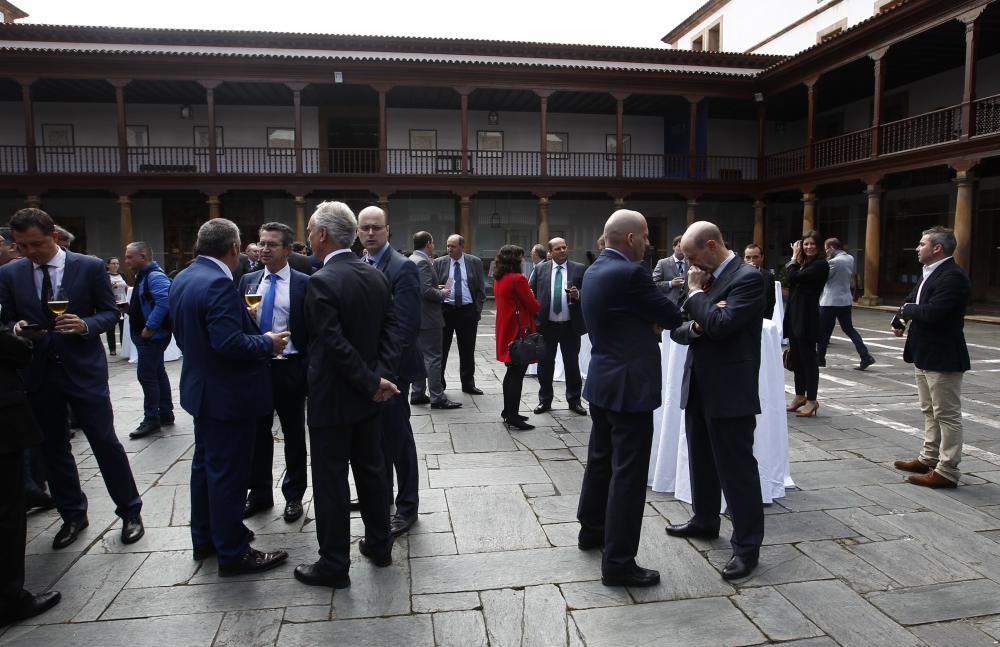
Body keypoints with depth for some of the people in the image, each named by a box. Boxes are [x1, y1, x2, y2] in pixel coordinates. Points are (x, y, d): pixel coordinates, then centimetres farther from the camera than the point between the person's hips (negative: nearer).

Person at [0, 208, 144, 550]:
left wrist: (85, 325, -20)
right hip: (38, 372, 4)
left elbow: (110, 312, -1)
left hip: (84, 369, -3)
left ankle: (130, 512, 14)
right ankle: (73, 515, 29)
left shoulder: (90, 266, -5)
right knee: (53, 448, 12)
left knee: (105, 441, 0)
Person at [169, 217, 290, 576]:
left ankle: (205, 537, 35)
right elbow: (230, 343, -30)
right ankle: (232, 552, 12)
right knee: (228, 472, 0)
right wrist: (268, 342, -16)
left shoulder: (182, 279, 6)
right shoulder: (219, 284, -24)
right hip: (227, 393, -10)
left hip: (201, 385, 10)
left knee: (206, 463, 20)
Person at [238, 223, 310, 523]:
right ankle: (259, 493, 29)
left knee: (294, 434, 10)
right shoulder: (248, 281, 7)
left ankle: (293, 495, 25)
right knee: (258, 432, 13)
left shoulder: (303, 283, -6)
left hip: (290, 369, -4)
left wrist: (308, 368, -11)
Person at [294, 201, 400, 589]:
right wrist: (381, 376, -8)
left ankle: (334, 565, 15)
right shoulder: (376, 276, 4)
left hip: (333, 396, -7)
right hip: (367, 395, 7)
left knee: (331, 479, 4)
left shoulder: (321, 282, -19)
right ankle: (379, 544, 31)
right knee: (371, 468, 17)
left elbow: (336, 344, -24)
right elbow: (390, 330, 0)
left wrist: (372, 383, -16)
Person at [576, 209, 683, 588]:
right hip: (628, 385, -10)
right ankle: (618, 563, 5)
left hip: (602, 381, 10)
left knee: (600, 460, 21)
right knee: (628, 473, -2)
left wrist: (652, 319, 4)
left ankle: (592, 531, 36)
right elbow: (672, 318, -10)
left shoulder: (595, 270, 9)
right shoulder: (630, 272, -20)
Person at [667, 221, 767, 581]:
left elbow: (720, 326, -26)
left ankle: (747, 545, 11)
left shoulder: (747, 278, -14)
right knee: (701, 460, 20)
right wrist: (695, 326, -13)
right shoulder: (706, 279, 12)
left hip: (730, 390, -8)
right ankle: (705, 520, 37)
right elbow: (678, 330, 9)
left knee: (736, 467, 0)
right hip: (698, 386, 9)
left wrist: (695, 293, -12)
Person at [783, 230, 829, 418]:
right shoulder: (803, 263, 14)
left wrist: (794, 258, -4)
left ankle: (811, 400, 5)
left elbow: (794, 276, -19)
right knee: (796, 357, 13)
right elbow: (790, 280, 4)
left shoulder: (820, 265, -10)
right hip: (794, 313, 8)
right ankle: (800, 395, 23)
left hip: (807, 316, -8)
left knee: (808, 357, -2)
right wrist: (796, 257, 4)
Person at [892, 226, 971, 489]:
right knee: (930, 411, 18)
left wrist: (907, 309, -11)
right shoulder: (930, 273, 12)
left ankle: (947, 471, 6)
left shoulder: (953, 276, -19)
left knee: (947, 414, -1)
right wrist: (901, 320, -2)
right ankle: (929, 459, 30)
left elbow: (932, 312, -30)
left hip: (942, 356, -10)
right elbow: (912, 300, 17)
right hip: (925, 354, 10)